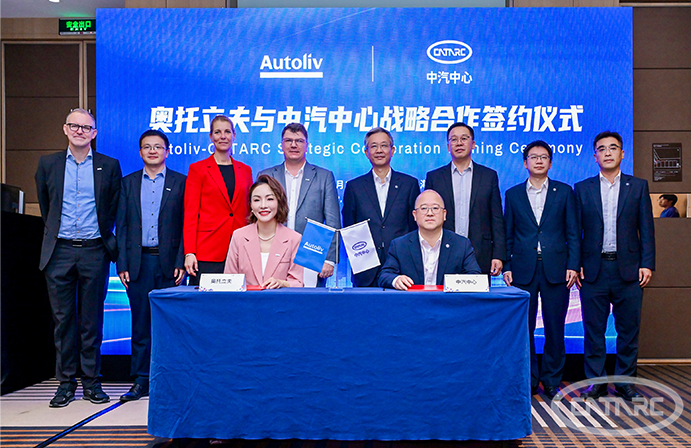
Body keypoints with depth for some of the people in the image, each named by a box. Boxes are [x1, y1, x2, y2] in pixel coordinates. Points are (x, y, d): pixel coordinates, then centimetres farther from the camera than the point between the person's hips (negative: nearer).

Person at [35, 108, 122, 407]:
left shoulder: (109, 166, 4)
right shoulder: (48, 164, 8)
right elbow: (45, 206, 19)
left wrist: (102, 234, 10)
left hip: (94, 251, -1)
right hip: (59, 251, 1)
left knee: (92, 320, 4)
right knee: (63, 318, 6)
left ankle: (91, 382, 14)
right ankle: (66, 382, 16)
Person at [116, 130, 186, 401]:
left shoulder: (181, 183, 5)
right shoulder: (128, 183, 12)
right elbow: (121, 226, 9)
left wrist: (182, 262, -9)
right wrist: (122, 264, 1)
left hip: (170, 262, -2)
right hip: (138, 263, 2)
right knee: (140, 323, 6)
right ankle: (141, 381, 14)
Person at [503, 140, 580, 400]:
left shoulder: (564, 192, 8)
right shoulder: (513, 194, 10)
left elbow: (573, 233, 6)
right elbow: (507, 235, 10)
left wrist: (573, 265, -4)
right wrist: (506, 267, 1)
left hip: (556, 269, 0)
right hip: (523, 270, 1)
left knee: (555, 328, 4)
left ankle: (552, 380, 18)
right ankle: (529, 379, 15)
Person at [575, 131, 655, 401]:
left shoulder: (638, 186, 8)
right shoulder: (582, 189, 8)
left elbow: (646, 228, 5)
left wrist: (647, 264, -3)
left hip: (628, 270, 0)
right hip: (593, 270, 0)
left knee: (629, 328, 5)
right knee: (593, 329, 5)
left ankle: (624, 381, 18)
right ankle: (595, 381, 15)